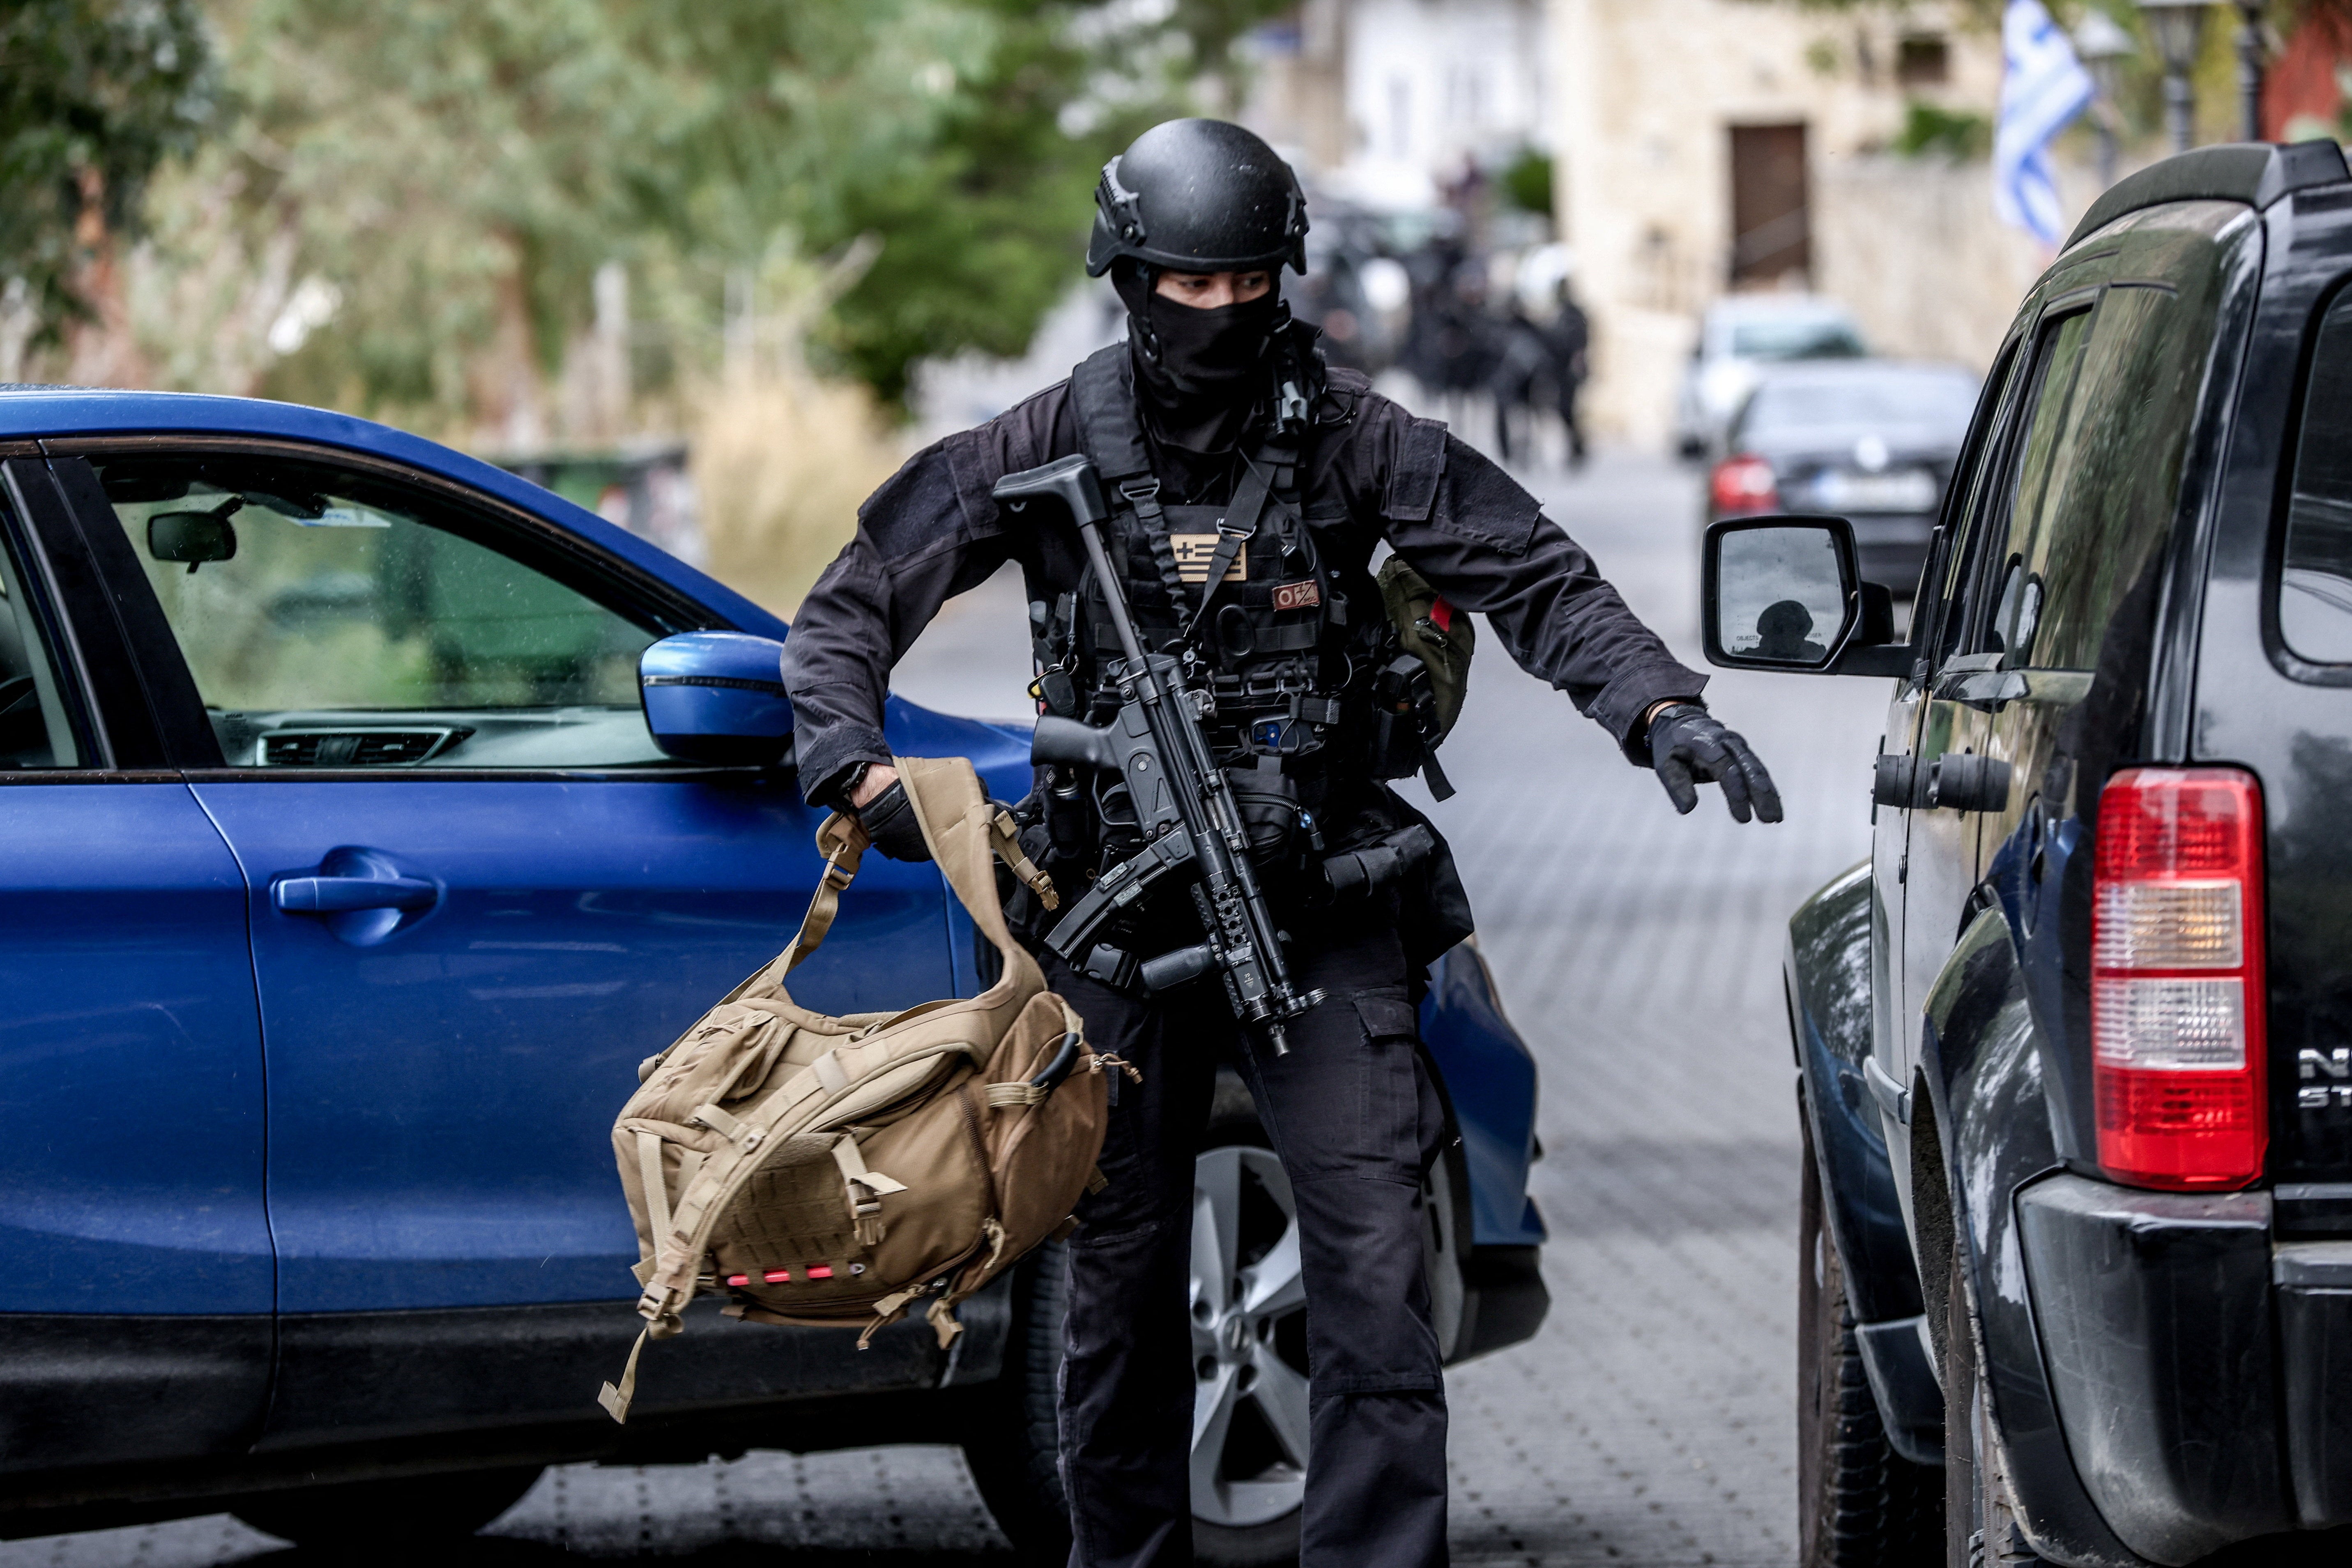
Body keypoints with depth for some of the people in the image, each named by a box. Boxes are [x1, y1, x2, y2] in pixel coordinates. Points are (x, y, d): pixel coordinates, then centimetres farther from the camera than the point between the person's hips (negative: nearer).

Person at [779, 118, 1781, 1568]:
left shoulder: (1347, 439, -2)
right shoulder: (1054, 451, 0)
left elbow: (1536, 579, -3)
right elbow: (851, 610, 2)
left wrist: (1660, 708, -18)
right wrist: (862, 771, -16)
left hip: (1320, 910, -1)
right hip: (1119, 917, 1)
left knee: (1374, 1260, -10)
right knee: (1122, 1272, 10)